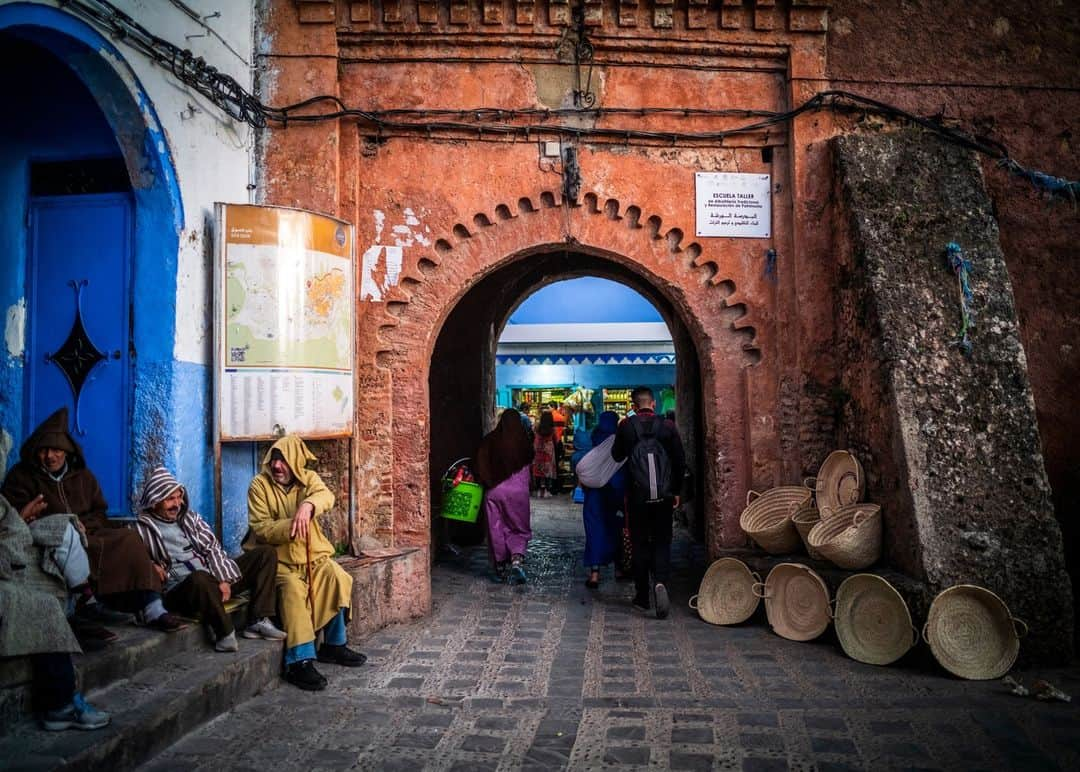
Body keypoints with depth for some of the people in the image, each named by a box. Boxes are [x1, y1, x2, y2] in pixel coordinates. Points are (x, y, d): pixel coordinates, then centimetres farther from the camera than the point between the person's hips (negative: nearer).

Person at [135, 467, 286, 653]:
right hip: (180, 589, -7)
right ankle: (224, 631, -21)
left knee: (266, 552, -2)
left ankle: (258, 621, -12)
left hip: (212, 581, 7)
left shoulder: (189, 516, 16)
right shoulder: (142, 530, 1)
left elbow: (212, 547, 9)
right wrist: (151, 568, -25)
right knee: (200, 577, -43)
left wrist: (223, 579, -4)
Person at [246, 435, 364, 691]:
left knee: (337, 578, -20)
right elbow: (260, 528, -14)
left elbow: (326, 496, -24)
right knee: (293, 588, -31)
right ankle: (300, 661, -31)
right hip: (278, 557, -3)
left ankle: (334, 645, -1)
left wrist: (307, 506, -47)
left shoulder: (308, 478, -1)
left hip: (312, 554, 3)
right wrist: (290, 526, -31)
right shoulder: (259, 485, -7)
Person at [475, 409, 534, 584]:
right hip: (518, 490, -1)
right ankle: (517, 561, -15)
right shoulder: (523, 440, -3)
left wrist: (487, 482, 6)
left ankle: (500, 568, 18)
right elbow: (529, 459, 7)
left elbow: (480, 464, -4)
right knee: (519, 530, 9)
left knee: (496, 530, 12)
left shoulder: (489, 440, -1)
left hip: (494, 491, 1)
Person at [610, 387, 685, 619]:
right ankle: (660, 581, -16)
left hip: (637, 495, 0)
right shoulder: (668, 426, -3)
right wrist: (676, 491, 11)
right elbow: (680, 462, 1)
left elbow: (617, 455, 8)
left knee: (640, 543, 10)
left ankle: (642, 596, 15)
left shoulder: (626, 426, -6)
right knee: (662, 542, 9)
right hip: (663, 495, 1)